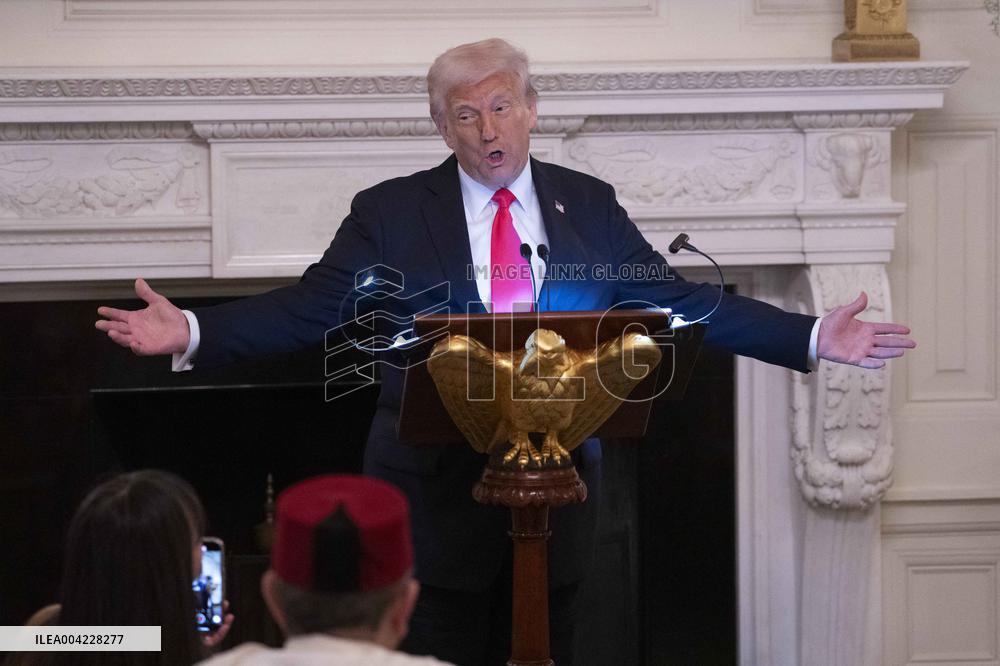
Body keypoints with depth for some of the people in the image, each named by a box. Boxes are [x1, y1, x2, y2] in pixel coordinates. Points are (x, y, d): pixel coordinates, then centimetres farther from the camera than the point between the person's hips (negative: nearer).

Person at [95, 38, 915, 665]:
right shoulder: (392, 213, -1)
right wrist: (193, 332, -19)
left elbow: (680, 298, 6)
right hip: (437, 492, -2)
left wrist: (811, 337, -3)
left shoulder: (588, 205, 6)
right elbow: (310, 307, -5)